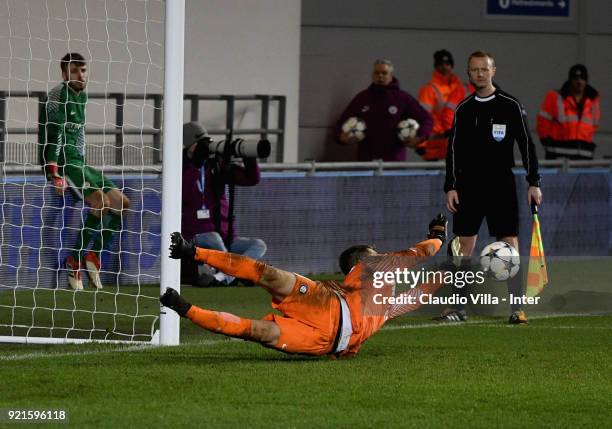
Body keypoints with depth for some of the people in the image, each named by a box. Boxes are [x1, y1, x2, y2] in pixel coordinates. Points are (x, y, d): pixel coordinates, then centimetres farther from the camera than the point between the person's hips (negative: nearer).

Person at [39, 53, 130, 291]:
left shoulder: (82, 96, 17)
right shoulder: (59, 95, -11)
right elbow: (54, 134, -19)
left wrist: (84, 168, 18)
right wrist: (55, 173, -27)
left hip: (79, 163, 9)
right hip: (61, 162, -9)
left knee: (121, 203, 4)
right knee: (101, 202, -26)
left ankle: (93, 255, 10)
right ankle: (75, 261, -17)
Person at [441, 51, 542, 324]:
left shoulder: (510, 106, 0)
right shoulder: (463, 109, 8)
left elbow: (526, 145, 1)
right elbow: (454, 149, 10)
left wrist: (534, 183, -4)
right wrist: (451, 187, 2)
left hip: (501, 184, -3)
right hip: (468, 185, 3)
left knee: (509, 244, -7)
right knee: (464, 244, 2)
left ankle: (517, 309, -5)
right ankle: (459, 308, 8)